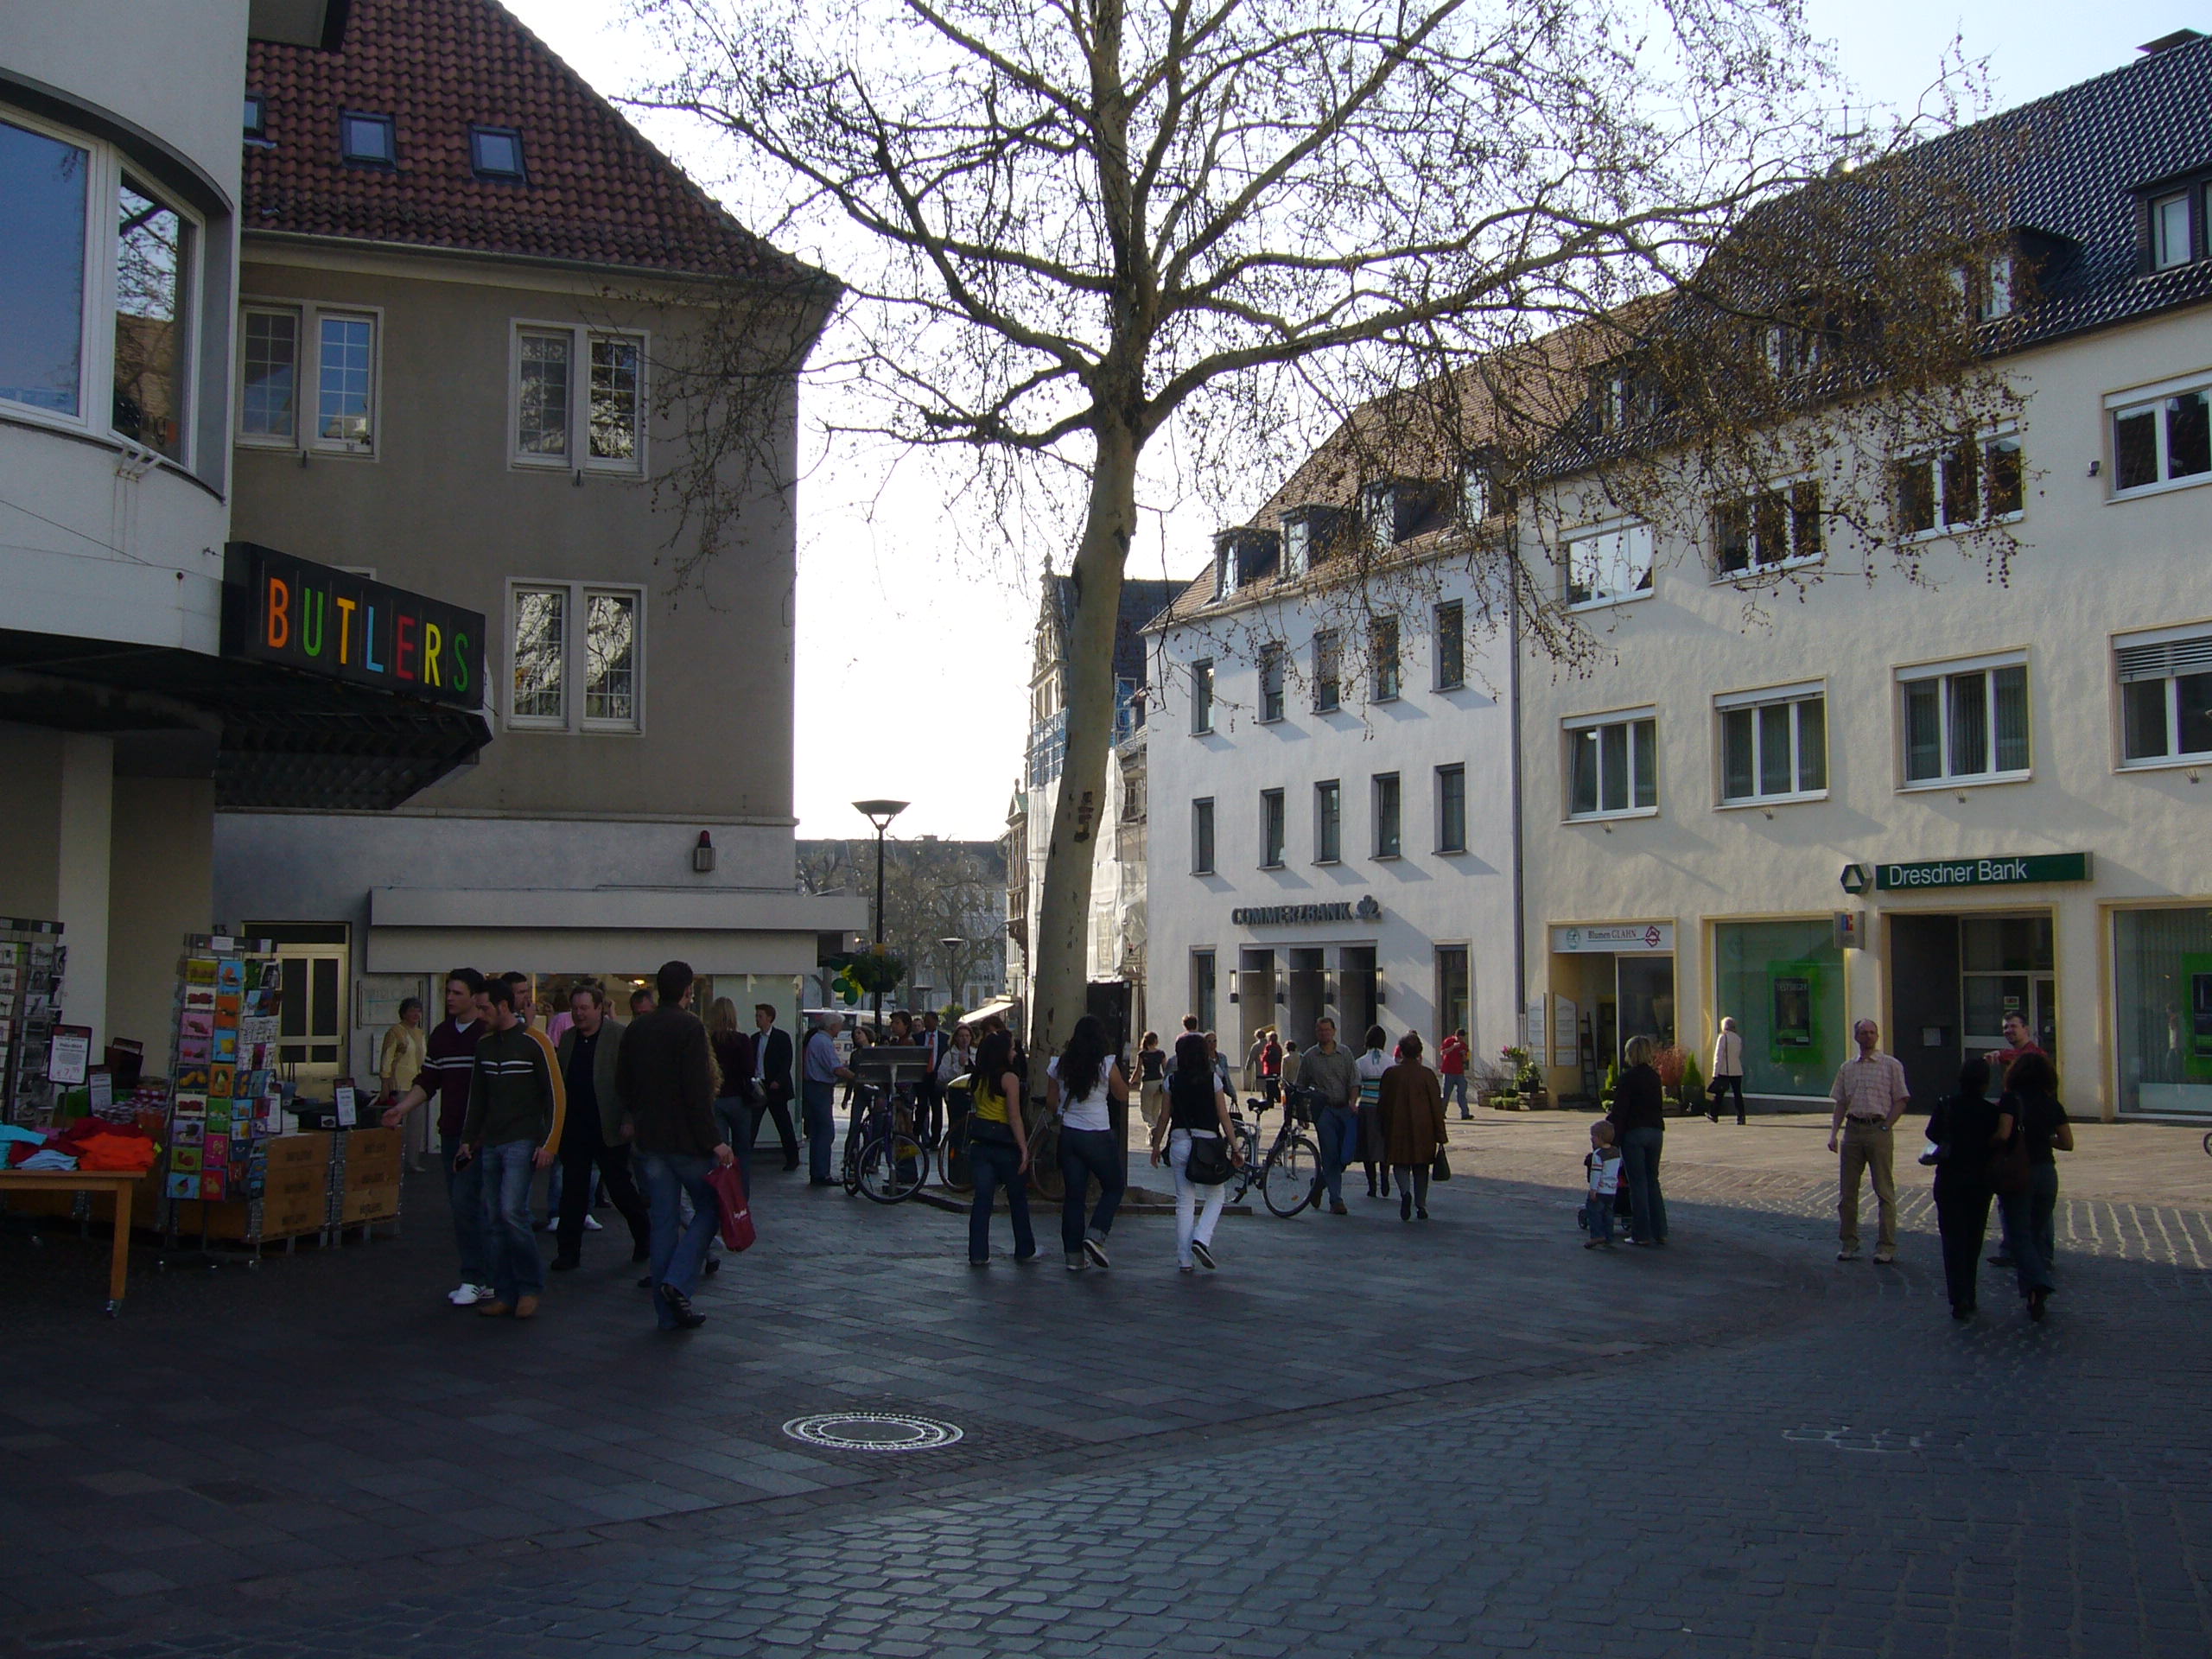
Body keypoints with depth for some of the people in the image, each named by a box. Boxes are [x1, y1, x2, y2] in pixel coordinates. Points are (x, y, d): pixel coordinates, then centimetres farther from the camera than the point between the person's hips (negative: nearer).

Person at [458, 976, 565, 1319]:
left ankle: (531, 1287, -2)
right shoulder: (485, 1045, 12)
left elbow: (555, 1095, -8)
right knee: (493, 1220, 3)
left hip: (523, 1142, -6)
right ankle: (505, 1293, 10)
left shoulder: (533, 1043, -7)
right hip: (491, 1144, 7)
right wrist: (468, 1139, 16)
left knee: (512, 1211, -16)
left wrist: (548, 1144, -12)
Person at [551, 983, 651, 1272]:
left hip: (609, 1129, -5)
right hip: (574, 1129, 5)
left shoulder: (620, 1037, -7)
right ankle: (568, 1251, 12)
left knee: (620, 1188, 6)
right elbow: (558, 1082, 14)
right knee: (573, 1192, 6)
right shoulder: (567, 1039, 11)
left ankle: (644, 1235, 27)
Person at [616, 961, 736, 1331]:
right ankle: (678, 1281, -10)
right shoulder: (689, 1027, -13)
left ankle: (668, 1312, 9)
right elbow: (697, 1091, -19)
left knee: (664, 1220, 9)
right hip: (685, 1138, -6)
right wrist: (713, 1141, -17)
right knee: (709, 1208, 8)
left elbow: (622, 1086, 16)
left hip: (648, 1140, 6)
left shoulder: (635, 1029, 8)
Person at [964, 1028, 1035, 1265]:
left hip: (979, 1145, 5)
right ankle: (1025, 1250, 21)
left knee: (982, 1199, 4)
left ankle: (978, 1254, 0)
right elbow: (1014, 1118, -15)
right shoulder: (1009, 1078, -11)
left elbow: (972, 1112, 13)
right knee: (1018, 1199, 11)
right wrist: (1024, 1149, -13)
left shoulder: (978, 1079, 8)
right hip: (1005, 1145, -5)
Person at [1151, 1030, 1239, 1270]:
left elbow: (1165, 1116, 5)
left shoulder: (1172, 1080, 3)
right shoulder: (1213, 1079, -3)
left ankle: (1184, 1258, 7)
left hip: (1179, 1142, 2)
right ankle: (1201, 1239, -7)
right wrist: (1234, 1147, 2)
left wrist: (1157, 1145, 15)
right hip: (1207, 1141, -2)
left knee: (1184, 1201, 8)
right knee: (1216, 1194, 14)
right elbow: (1223, 1116, -3)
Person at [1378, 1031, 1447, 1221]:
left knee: (1401, 1164, 9)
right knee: (1421, 1168, 12)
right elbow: (1437, 1106, -5)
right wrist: (1440, 1136, 0)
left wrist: (1385, 1132, 14)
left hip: (1398, 1127, 0)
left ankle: (1405, 1192, -18)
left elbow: (1384, 1105, 2)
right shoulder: (1427, 1074, -6)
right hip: (1423, 1129, 0)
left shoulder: (1391, 1073, -3)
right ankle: (1421, 1206, 11)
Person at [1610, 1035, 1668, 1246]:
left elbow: (1620, 1110, -13)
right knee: (1653, 1181, 13)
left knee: (1638, 1183, -1)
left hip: (1634, 1133, -6)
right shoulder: (1654, 1076, 9)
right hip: (1656, 1131, 6)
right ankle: (1659, 1233, 12)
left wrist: (1614, 1138, -10)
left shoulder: (1628, 1077, -11)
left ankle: (1642, 1234, 1)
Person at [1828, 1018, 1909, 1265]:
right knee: (1847, 1190, 6)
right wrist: (1833, 1133, 6)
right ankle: (1849, 1243, 16)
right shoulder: (1847, 1068, 14)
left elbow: (1900, 1100, 0)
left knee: (1884, 1190, -1)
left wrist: (1886, 1126, -9)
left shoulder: (1891, 1065, 2)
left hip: (1878, 1130, -4)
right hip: (1853, 1129, 4)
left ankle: (1886, 1247, 5)